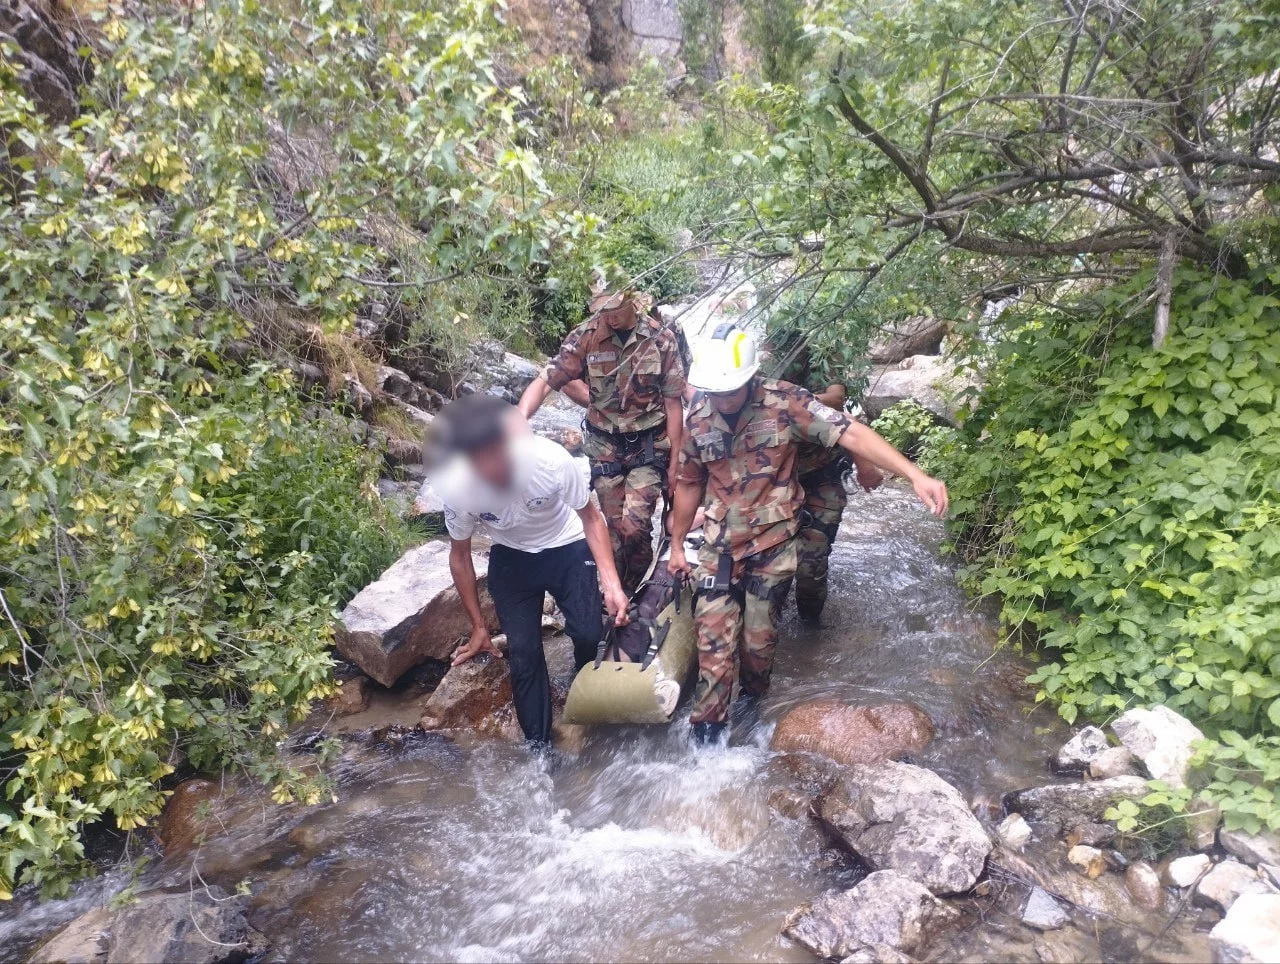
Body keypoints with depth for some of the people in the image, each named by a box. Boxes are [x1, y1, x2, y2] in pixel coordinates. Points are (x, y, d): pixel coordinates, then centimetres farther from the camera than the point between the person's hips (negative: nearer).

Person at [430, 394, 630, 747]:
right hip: (511, 559, 1)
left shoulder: (551, 460, -35)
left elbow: (590, 517, -14)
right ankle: (538, 746, 14)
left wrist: (611, 582, -24)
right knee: (523, 651, -6)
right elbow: (460, 556, -8)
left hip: (567, 549, -1)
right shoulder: (457, 488, -28)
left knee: (588, 635, -13)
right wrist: (478, 627, 1)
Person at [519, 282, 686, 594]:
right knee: (615, 527, 4)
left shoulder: (661, 338, -10)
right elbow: (545, 381, -11)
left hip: (648, 448, -1)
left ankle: (631, 589, 15)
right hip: (604, 447, 2)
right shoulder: (585, 337, -9)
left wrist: (674, 462, -1)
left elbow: (673, 404, -3)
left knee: (634, 527, -13)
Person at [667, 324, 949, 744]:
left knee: (758, 641, 9)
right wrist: (676, 545, 14)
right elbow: (689, 484, 9)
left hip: (773, 547, -2)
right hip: (718, 549, 2)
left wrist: (916, 476, -31)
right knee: (714, 643, -1)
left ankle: (753, 701, 38)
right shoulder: (696, 420, -5)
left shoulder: (784, 403, -16)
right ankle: (706, 736, 12)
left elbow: (851, 434, -22)